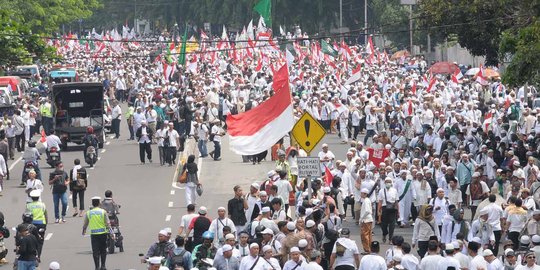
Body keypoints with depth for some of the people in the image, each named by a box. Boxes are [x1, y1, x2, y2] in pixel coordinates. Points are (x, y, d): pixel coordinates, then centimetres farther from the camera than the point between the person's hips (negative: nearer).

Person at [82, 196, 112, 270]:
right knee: (103, 251, 13)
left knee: (95, 251, 3)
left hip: (93, 234, 0)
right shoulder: (103, 212, -3)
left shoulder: (88, 213, 1)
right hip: (103, 233, 0)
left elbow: (85, 224, 11)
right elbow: (108, 224, -5)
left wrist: (83, 231, 29)